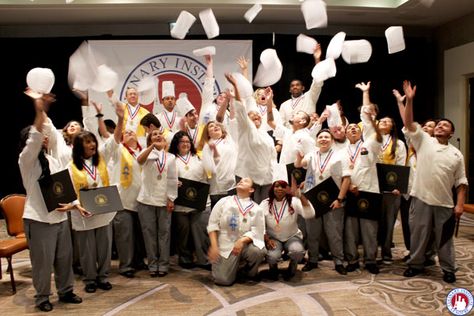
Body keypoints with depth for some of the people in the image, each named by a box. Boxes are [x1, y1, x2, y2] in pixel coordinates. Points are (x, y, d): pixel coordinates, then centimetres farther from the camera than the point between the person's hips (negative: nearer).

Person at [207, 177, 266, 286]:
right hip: (225, 245, 0)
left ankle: (250, 272, 2)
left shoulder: (256, 209, 2)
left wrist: (242, 241, -25)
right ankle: (233, 266, 23)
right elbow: (213, 224, 0)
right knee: (223, 280, -15)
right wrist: (214, 246, -10)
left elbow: (257, 232, -7)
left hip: (245, 244, 0)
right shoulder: (224, 201, 4)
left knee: (259, 251, -33)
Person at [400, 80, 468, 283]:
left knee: (445, 238, 10)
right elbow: (408, 123, -7)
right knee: (418, 234, 9)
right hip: (421, 199, -1)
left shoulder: (456, 154, 7)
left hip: (444, 203, 1)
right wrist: (409, 100, -17)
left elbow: (461, 182, 6)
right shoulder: (423, 141, 5)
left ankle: (448, 270, 23)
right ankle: (415, 264, 23)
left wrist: (460, 204, -3)